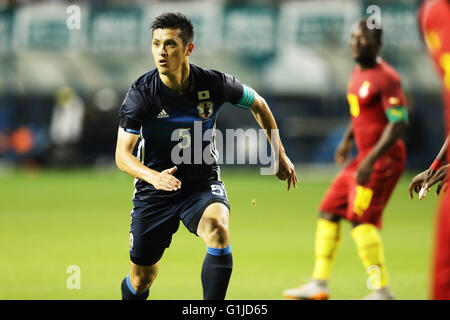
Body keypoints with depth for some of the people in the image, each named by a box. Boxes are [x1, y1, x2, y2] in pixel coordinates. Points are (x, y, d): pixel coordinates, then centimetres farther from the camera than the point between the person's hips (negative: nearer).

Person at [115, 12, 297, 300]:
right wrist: (154, 177, -35)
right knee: (142, 278, 7)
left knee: (217, 229, -34)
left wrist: (280, 156, 12)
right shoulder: (141, 93, -15)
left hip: (203, 184, 0)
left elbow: (258, 104, 8)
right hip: (154, 190, 0)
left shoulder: (214, 84, -12)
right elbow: (123, 154, -14)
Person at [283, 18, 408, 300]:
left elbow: (399, 123, -21)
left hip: (384, 159, -10)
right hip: (364, 157, 10)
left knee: (361, 219, -16)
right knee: (329, 212, 10)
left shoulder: (385, 77, -17)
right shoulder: (358, 73, 11)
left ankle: (382, 290, -12)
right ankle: (319, 285, 16)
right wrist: (348, 139, 20)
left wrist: (372, 159, -26)